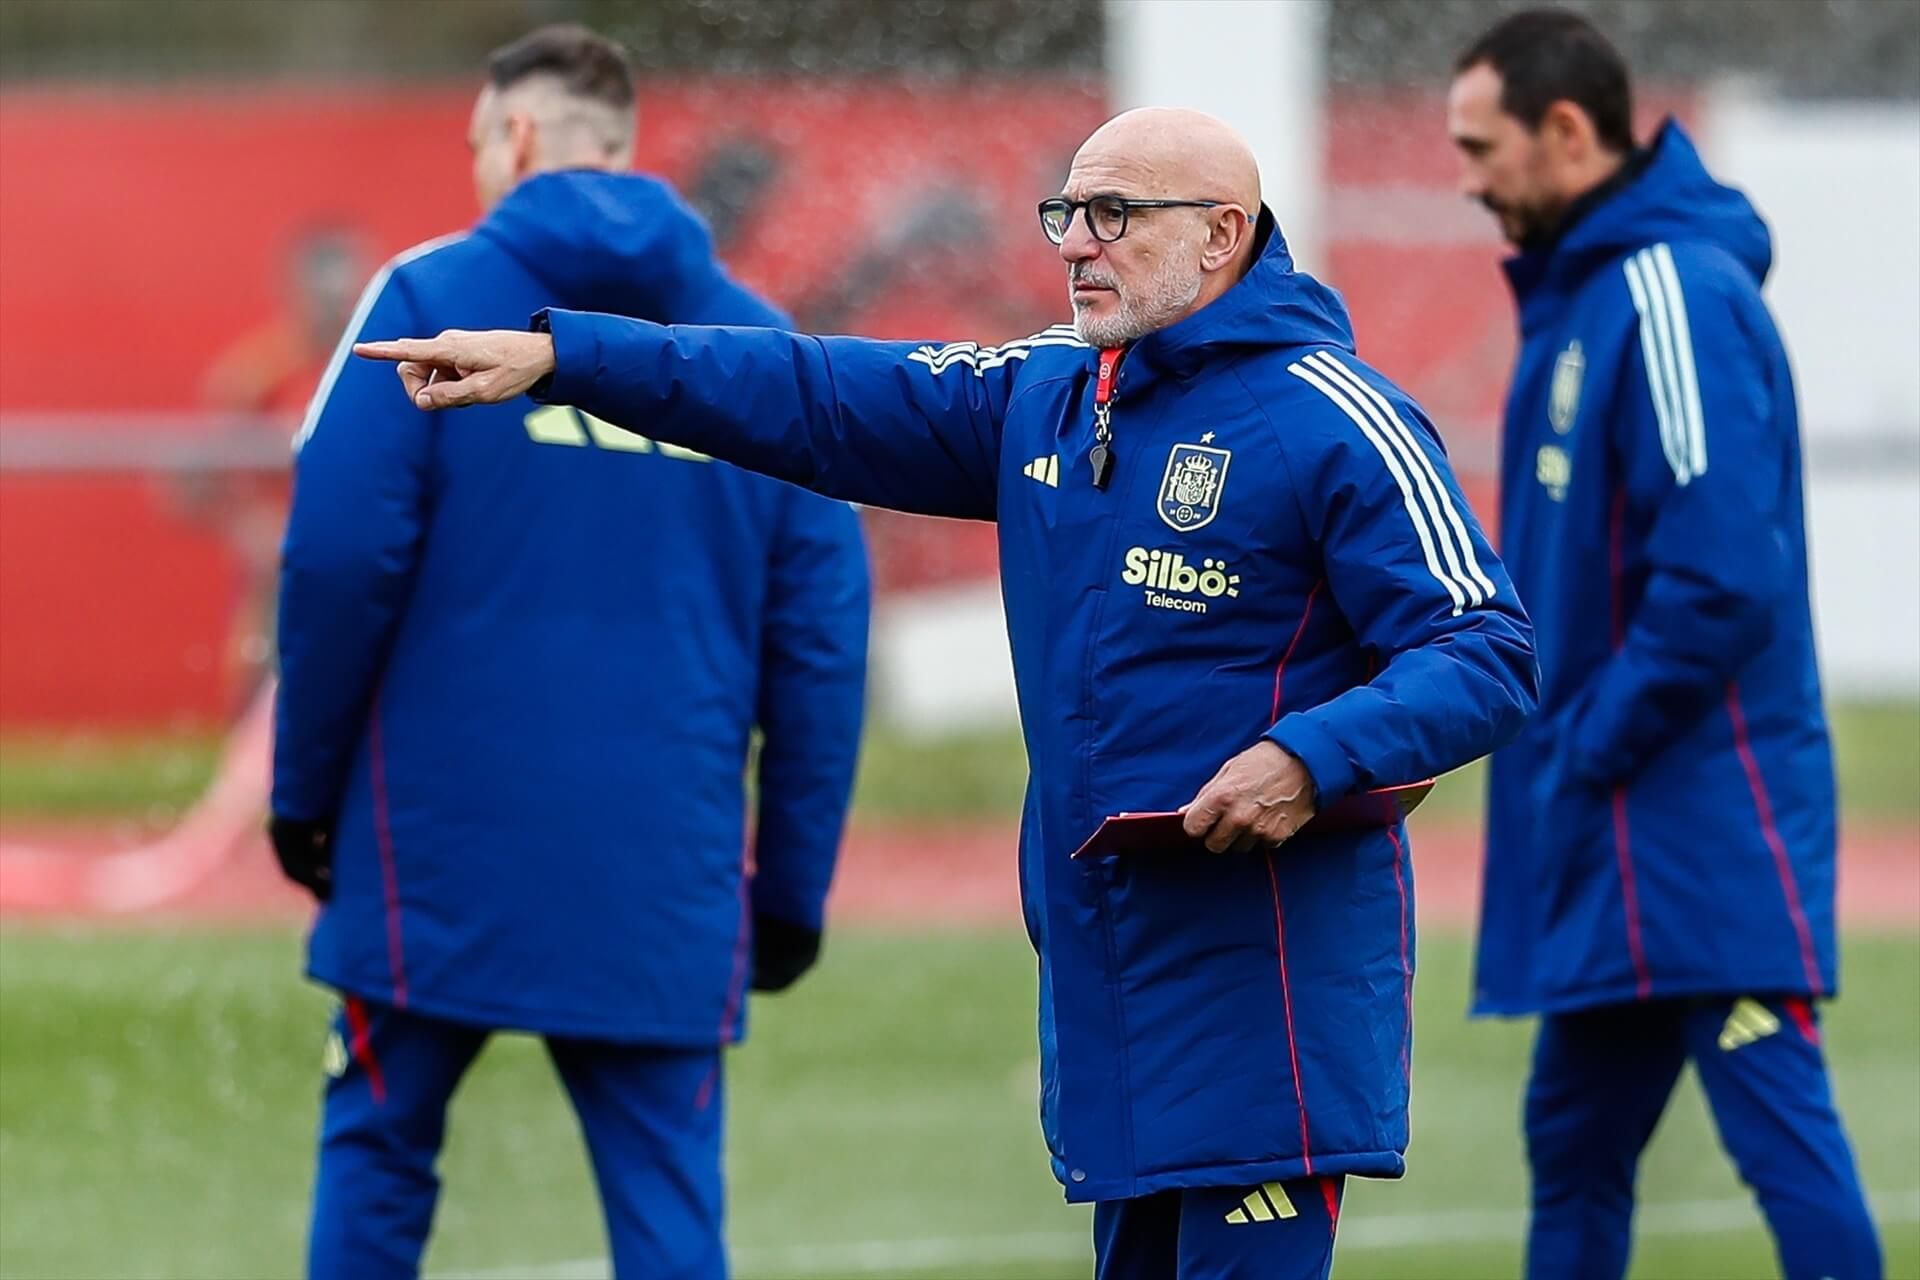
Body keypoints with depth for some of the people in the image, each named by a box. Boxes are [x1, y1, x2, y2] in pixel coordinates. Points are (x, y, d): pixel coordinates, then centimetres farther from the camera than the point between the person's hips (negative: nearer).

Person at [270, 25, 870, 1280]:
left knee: (378, 1150, 12)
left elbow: (340, 559, -8)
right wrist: (793, 883, 11)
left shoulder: (432, 301, -2)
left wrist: (303, 789, 3)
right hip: (669, 879, 2)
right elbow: (821, 628, 6)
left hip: (445, 845, -2)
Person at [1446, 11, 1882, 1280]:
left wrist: (1596, 746, -15)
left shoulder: (1673, 291, -15)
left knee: (1781, 1128, -11)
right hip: (1608, 839, 10)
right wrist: (1549, 734, 10)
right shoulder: (1576, 294, 14)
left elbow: (1721, 574, -22)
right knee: (1575, 1143, 14)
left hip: (1701, 818, -10)